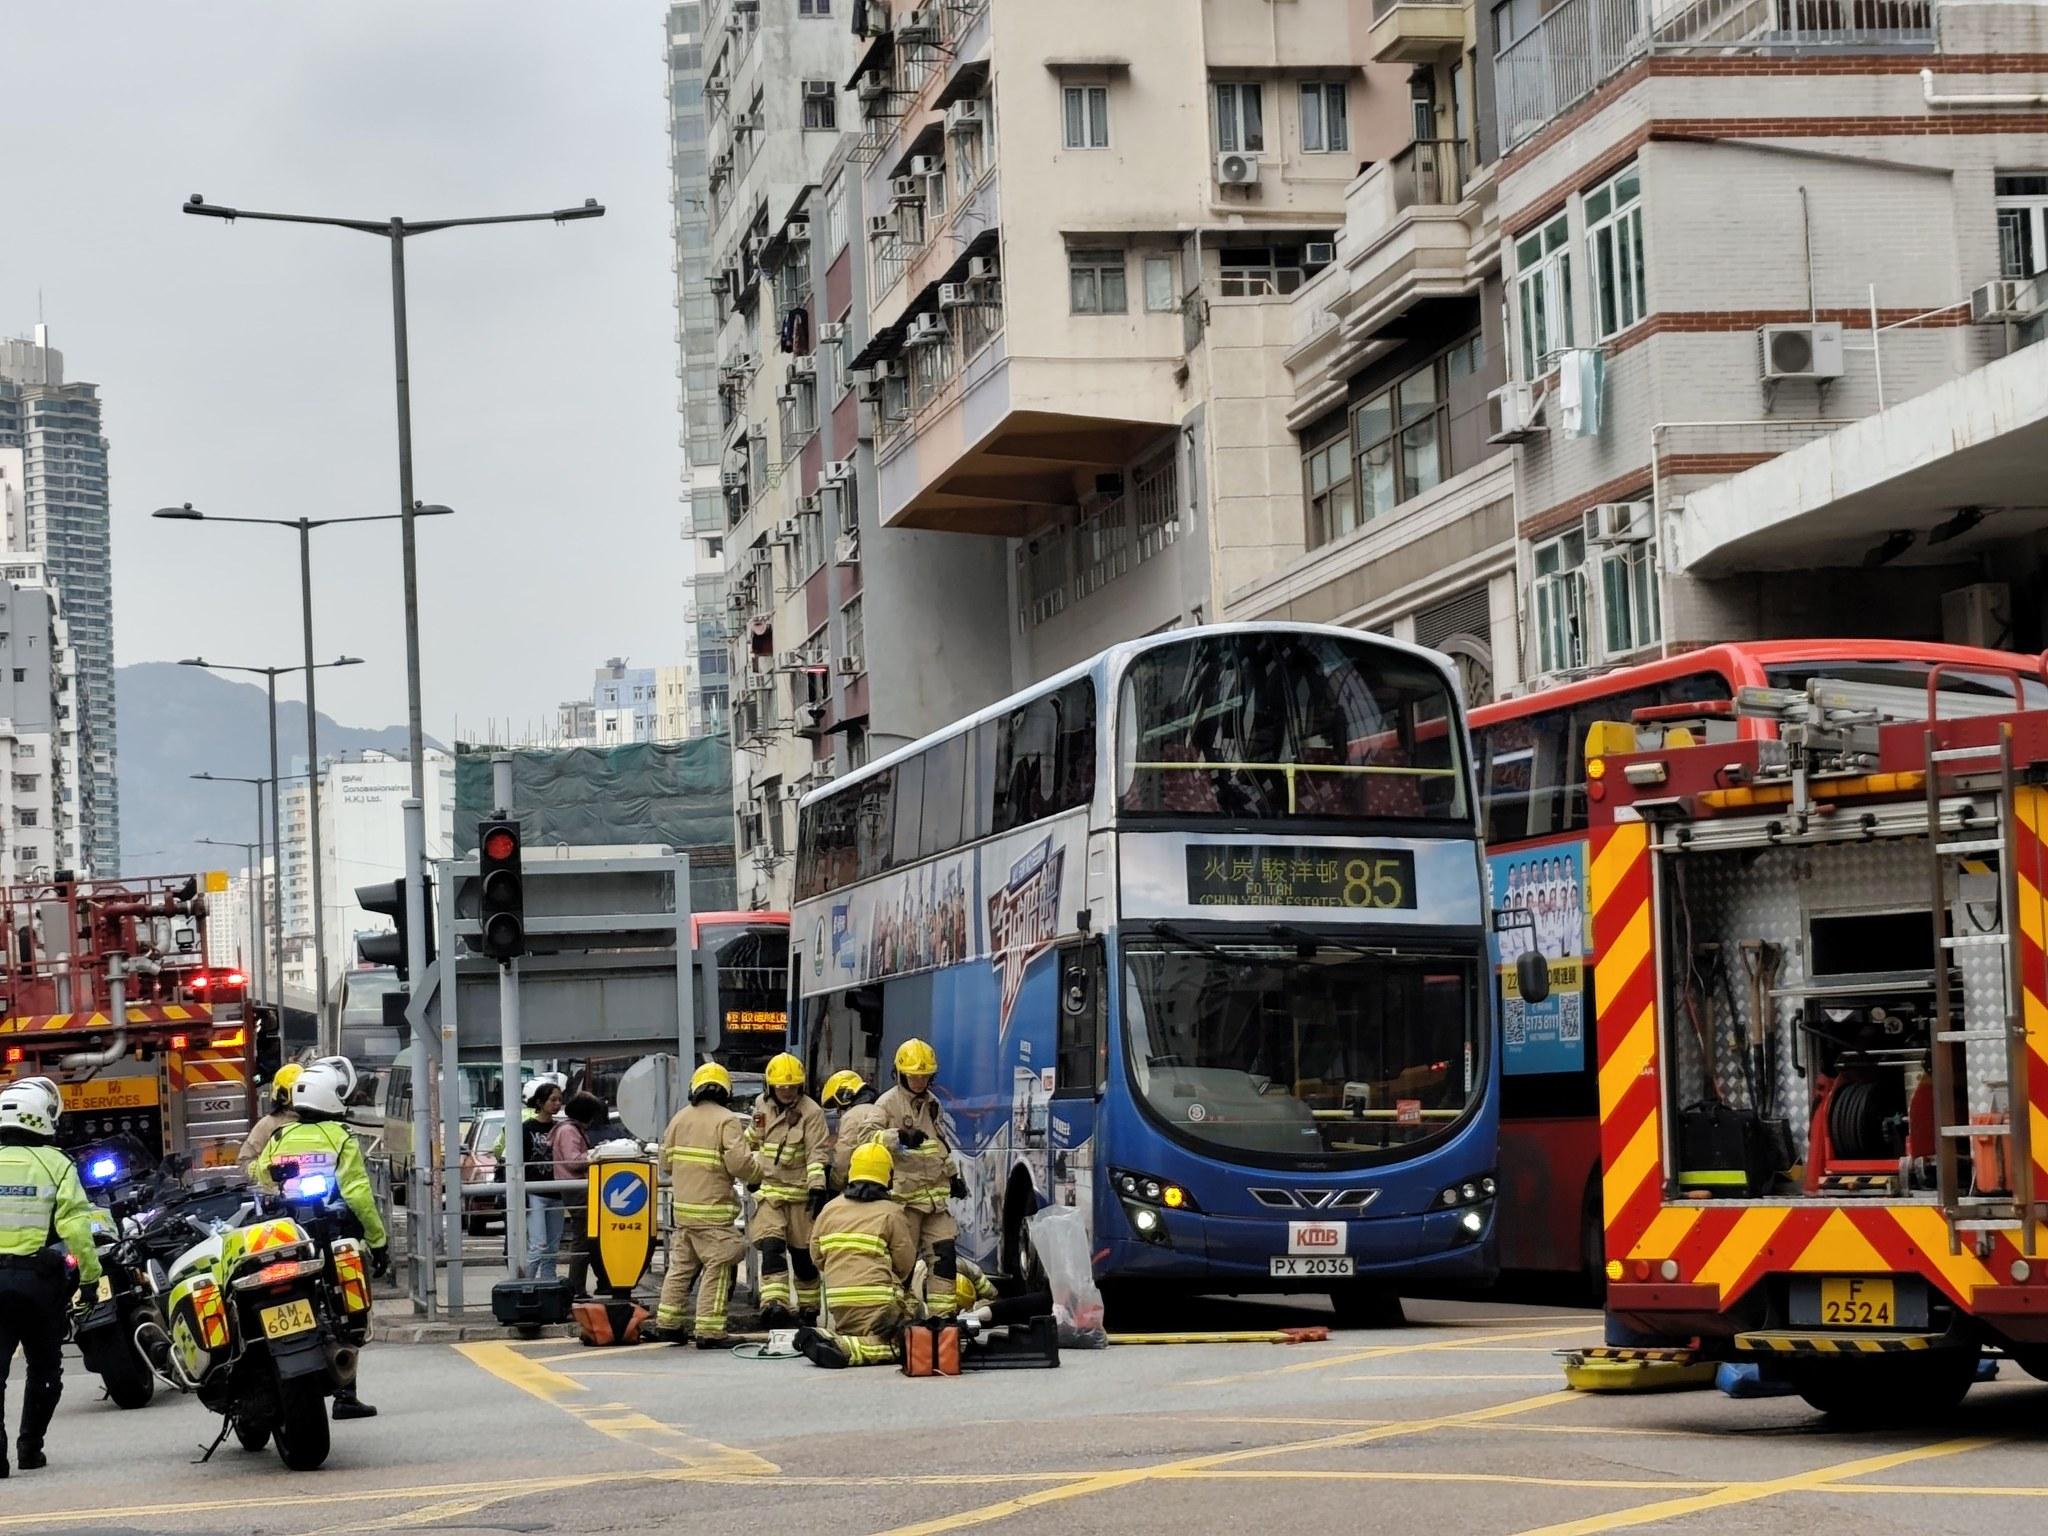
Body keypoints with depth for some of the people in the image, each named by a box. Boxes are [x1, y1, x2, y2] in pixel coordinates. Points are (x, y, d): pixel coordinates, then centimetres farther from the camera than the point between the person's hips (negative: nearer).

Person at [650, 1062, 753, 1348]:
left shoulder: (681, 1118, 9)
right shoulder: (728, 1121, -9)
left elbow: (666, 1159, 14)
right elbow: (738, 1163, -18)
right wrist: (755, 1168, 2)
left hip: (682, 1205, 6)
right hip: (713, 1209, -6)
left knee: (681, 1264, 17)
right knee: (717, 1268, -2)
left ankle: (667, 1322, 20)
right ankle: (709, 1331, -5)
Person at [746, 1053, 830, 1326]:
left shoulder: (811, 1111, -10)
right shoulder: (762, 1105, 7)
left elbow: (818, 1153, -15)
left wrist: (818, 1188, -22)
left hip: (800, 1193, -3)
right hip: (770, 1190, 3)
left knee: (803, 1253, 6)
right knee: (771, 1247, -15)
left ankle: (809, 1307, 21)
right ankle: (774, 1302, -27)